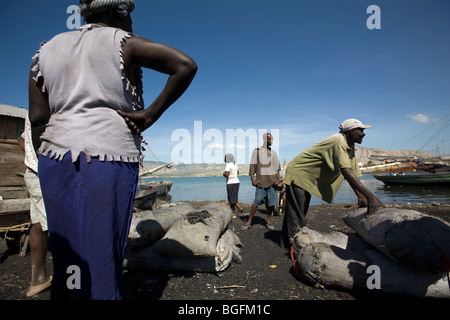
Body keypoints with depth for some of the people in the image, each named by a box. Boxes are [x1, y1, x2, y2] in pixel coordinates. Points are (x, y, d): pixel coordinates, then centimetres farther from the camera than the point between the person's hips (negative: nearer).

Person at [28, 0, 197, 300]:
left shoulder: (47, 50, 16)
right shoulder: (123, 43, 4)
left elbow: (38, 119, 9)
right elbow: (186, 65, -9)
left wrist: (46, 158, 13)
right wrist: (149, 116, -7)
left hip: (56, 156, 5)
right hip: (112, 156, -4)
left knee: (65, 254, 14)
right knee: (104, 253, 6)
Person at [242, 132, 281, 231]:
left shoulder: (273, 153, 15)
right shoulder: (256, 151, 6)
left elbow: (277, 167, 14)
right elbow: (252, 166, 1)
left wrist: (278, 179, 2)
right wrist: (252, 179, -7)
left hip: (272, 180, 3)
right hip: (260, 181, -3)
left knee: (271, 202, 3)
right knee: (257, 201, -5)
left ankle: (269, 221, 15)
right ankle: (249, 222, 2)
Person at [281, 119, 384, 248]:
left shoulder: (350, 146, 6)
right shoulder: (339, 142, -25)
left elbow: (351, 173, 6)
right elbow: (346, 172, -36)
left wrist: (361, 196, -5)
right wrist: (370, 195, -40)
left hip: (307, 177, 10)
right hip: (297, 173, -10)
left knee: (301, 213, 17)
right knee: (296, 214, -7)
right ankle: (293, 245, 3)